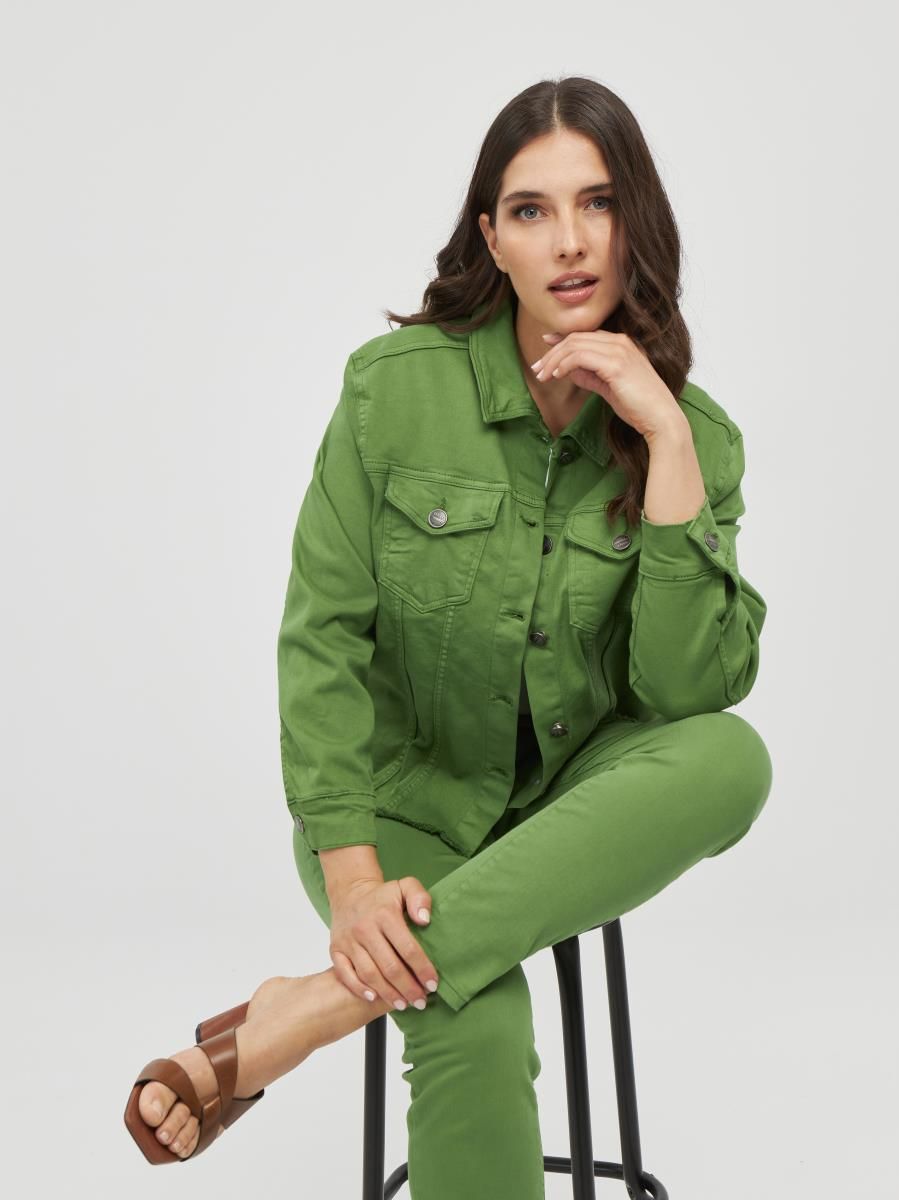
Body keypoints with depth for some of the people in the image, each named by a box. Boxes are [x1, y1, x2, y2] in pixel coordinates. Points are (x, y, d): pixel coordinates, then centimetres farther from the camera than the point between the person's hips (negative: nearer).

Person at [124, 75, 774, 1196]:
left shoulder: (694, 434, -7)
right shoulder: (397, 386, -12)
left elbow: (690, 689, -17)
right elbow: (322, 640, -11)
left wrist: (666, 440, -23)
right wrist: (353, 880, -21)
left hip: (575, 800, 4)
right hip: (404, 796, -3)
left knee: (732, 759, -31)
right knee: (477, 1037, -33)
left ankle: (304, 1013, -29)